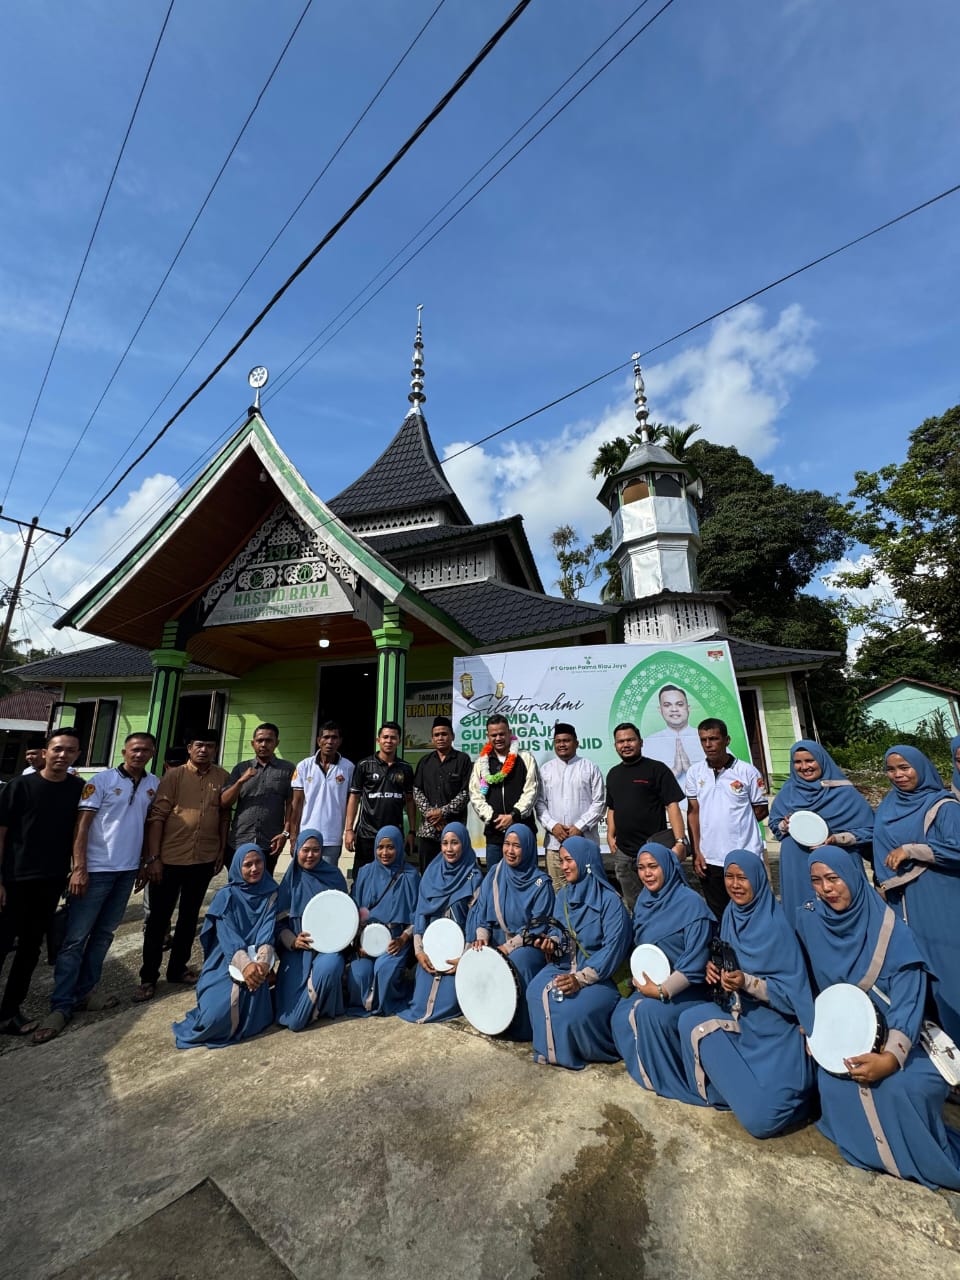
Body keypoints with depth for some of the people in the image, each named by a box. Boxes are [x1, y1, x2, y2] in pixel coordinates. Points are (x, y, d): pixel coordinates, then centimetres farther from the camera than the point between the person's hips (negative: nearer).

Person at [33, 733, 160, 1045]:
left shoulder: (154, 784, 3)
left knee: (103, 935, 14)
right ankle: (61, 1006, 13)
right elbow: (82, 824, -10)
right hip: (96, 869, -4)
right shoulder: (102, 780, -9)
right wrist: (79, 868, -15)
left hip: (128, 870, 4)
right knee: (75, 938, 2)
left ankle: (84, 992, 26)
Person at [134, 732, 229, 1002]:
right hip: (170, 858, -2)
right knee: (158, 918, 8)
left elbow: (224, 817, 6)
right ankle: (149, 977, 25)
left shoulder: (222, 777, 0)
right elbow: (156, 816, -9)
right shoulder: (174, 776, -6)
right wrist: (153, 857, -13)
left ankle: (177, 968, 33)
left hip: (204, 860, 2)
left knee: (189, 916, 16)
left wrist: (222, 852, 5)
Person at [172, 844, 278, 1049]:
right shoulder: (226, 895, -3)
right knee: (216, 1017, -21)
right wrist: (244, 964, -31)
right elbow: (227, 936, -14)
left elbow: (267, 932, -8)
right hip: (226, 963, 0)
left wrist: (262, 963, -28)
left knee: (250, 1018, -21)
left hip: (254, 962, 0)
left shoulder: (270, 894, 2)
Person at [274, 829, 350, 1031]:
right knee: (293, 1021, -17)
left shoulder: (334, 876, 3)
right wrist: (292, 941, -14)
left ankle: (310, 1011, -7)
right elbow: (279, 922, 5)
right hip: (297, 950, 0)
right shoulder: (291, 880, 3)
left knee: (329, 966, -36)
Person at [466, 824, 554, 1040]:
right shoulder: (494, 876, 4)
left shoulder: (540, 883, -8)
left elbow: (538, 926, -10)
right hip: (496, 943, 4)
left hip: (529, 947, -4)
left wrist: (509, 946, -17)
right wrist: (482, 936, -13)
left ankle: (521, 1028, -12)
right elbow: (481, 913, 6)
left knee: (518, 961, -33)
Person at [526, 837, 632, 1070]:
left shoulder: (609, 900, -15)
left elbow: (613, 948, -19)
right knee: (537, 994, -23)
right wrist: (552, 940, -8)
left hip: (599, 974, -5)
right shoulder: (564, 894, 6)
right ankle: (551, 1049, -1)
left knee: (575, 1007, -30)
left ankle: (576, 1050, 1)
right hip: (563, 965, 5)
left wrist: (581, 978, -25)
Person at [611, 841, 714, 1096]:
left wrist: (662, 991, -21)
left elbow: (695, 960, -19)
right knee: (621, 1016, -15)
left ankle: (666, 1078, -7)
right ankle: (647, 1072, 9)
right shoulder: (644, 901, 5)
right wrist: (640, 979, -1)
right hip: (650, 984, 6)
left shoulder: (691, 902, -16)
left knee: (651, 1011, -30)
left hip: (687, 988, -6)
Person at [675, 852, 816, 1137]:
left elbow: (792, 991, -17)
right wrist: (715, 970, -11)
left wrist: (747, 982, -30)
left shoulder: (776, 925, -19)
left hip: (775, 1031, -6)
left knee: (762, 1118, -19)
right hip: (740, 1018, 6)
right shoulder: (730, 916, 0)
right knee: (691, 1020, -19)